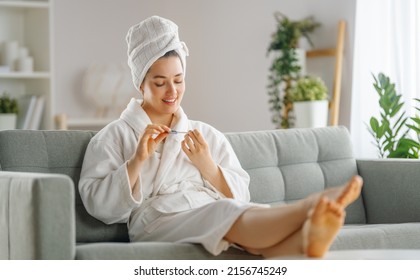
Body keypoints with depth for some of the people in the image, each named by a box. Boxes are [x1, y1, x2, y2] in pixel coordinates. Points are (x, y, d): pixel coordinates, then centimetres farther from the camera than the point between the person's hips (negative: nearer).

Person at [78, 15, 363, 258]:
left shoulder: (208, 135, 25)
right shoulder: (114, 136, 15)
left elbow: (240, 197, 15)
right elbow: (98, 204, 2)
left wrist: (208, 165, -2)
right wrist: (138, 160, -9)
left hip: (220, 215, 4)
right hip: (161, 220, -4)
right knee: (234, 217, -37)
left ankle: (307, 239, -68)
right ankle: (315, 204, -64)